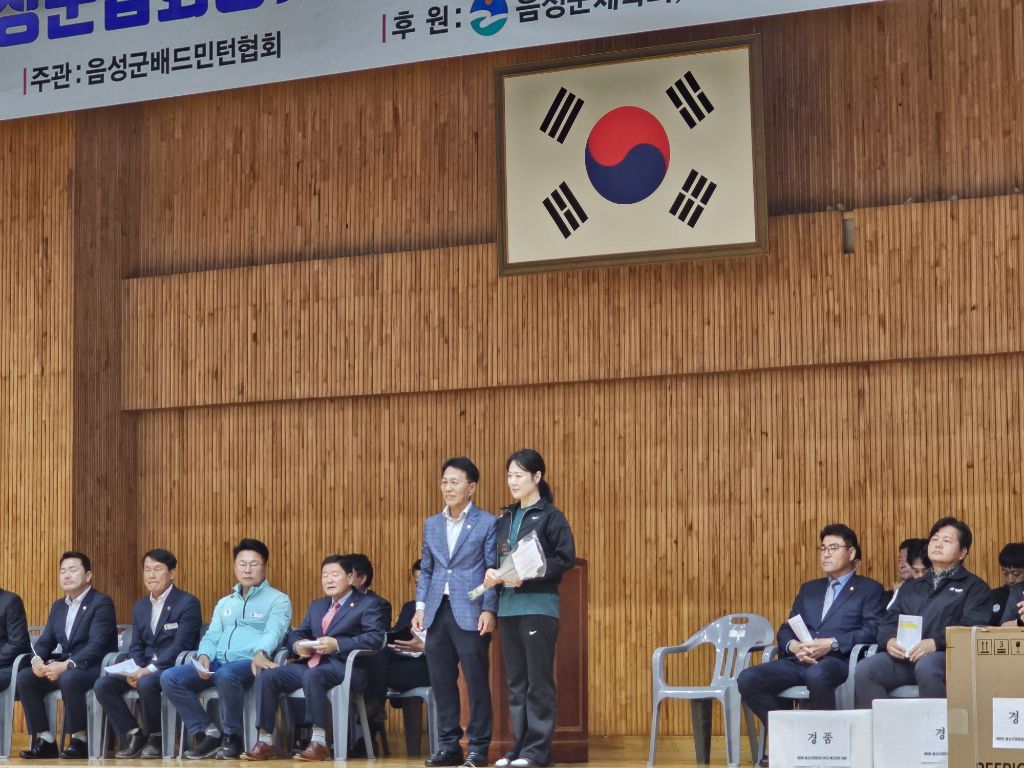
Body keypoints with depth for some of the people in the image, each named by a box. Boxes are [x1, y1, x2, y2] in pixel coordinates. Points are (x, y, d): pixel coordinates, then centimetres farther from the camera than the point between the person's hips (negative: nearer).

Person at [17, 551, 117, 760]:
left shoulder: (102, 602, -8)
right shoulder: (58, 606, 17)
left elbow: (97, 645, -20)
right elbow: (45, 641, 13)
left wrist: (67, 665, -32)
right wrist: (37, 659, -12)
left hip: (95, 669, -7)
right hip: (64, 666, 7)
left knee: (69, 678, -38)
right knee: (24, 677, -14)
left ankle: (80, 740, -21)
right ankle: (45, 740, -11)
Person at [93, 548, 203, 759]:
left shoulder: (188, 603, -5)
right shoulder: (140, 607, 18)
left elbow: (180, 645, -15)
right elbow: (135, 647, 15)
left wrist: (150, 670, -22)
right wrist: (136, 670, -8)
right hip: (144, 669, 7)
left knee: (146, 684, -37)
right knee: (103, 684, -15)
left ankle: (155, 739, -15)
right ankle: (133, 735, -5)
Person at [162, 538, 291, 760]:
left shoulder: (278, 600, 7)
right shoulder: (224, 603, 27)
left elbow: (273, 633, -11)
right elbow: (211, 636, 19)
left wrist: (260, 653, -33)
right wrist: (204, 656, -5)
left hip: (249, 663, -6)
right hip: (218, 663, 6)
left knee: (226, 675, -41)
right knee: (170, 678, -16)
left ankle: (232, 736, -19)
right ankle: (207, 732, -8)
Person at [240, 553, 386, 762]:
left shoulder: (368, 605, 4)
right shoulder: (317, 606, 28)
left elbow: (375, 638, -12)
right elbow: (296, 634, 26)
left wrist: (337, 644, -22)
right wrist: (297, 645, -1)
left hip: (343, 666, -7)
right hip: (310, 663, 7)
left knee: (312, 676, -38)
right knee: (267, 677, -14)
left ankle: (319, 743, -35)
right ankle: (265, 742, -14)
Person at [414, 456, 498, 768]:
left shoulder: (487, 524, 0)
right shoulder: (431, 525, 15)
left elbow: (493, 570, -3)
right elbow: (426, 570, 18)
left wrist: (489, 610, -12)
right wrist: (420, 606, 7)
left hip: (470, 613, -5)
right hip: (438, 612, 5)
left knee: (476, 681, -3)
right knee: (442, 682, 6)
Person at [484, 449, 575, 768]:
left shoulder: (550, 516, -2)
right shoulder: (505, 520, 17)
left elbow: (565, 558, -10)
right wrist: (493, 574, -3)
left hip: (538, 606, -6)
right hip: (508, 607, 7)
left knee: (538, 681, -4)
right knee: (515, 682, 8)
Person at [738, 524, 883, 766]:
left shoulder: (870, 589, 13)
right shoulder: (809, 589, 29)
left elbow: (872, 630, -3)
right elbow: (785, 630, 21)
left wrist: (832, 643, -17)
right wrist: (793, 646, -5)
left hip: (837, 661, -5)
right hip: (798, 661, 5)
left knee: (816, 675, -42)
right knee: (748, 679, -21)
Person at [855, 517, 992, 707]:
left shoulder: (974, 587, 15)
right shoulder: (910, 588, 32)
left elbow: (972, 628, -2)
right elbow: (889, 622, 21)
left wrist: (936, 643, -18)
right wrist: (889, 641, -4)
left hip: (945, 655, -4)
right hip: (902, 656, 4)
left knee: (927, 667, -40)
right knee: (865, 670, -26)